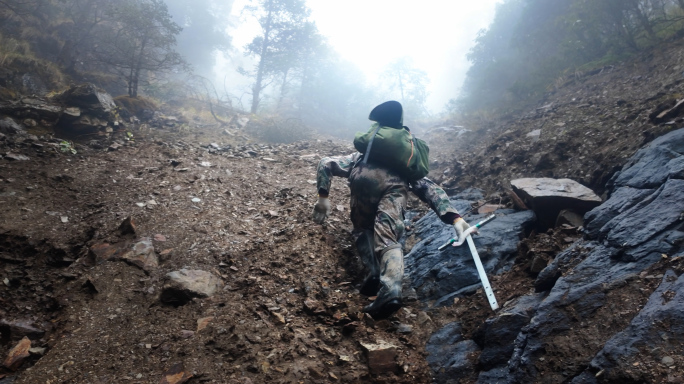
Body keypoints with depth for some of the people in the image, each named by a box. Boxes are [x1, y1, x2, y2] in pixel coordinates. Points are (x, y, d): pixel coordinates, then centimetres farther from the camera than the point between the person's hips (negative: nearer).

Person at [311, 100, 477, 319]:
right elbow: (431, 189, 27)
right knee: (387, 239, -6)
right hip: (395, 184, 0)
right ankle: (390, 290, -34)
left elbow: (326, 163, 32)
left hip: (365, 177, 0)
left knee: (362, 229, 23)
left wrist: (323, 197, 24)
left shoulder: (358, 159, 45)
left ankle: (374, 272, -2)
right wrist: (454, 218, 16)